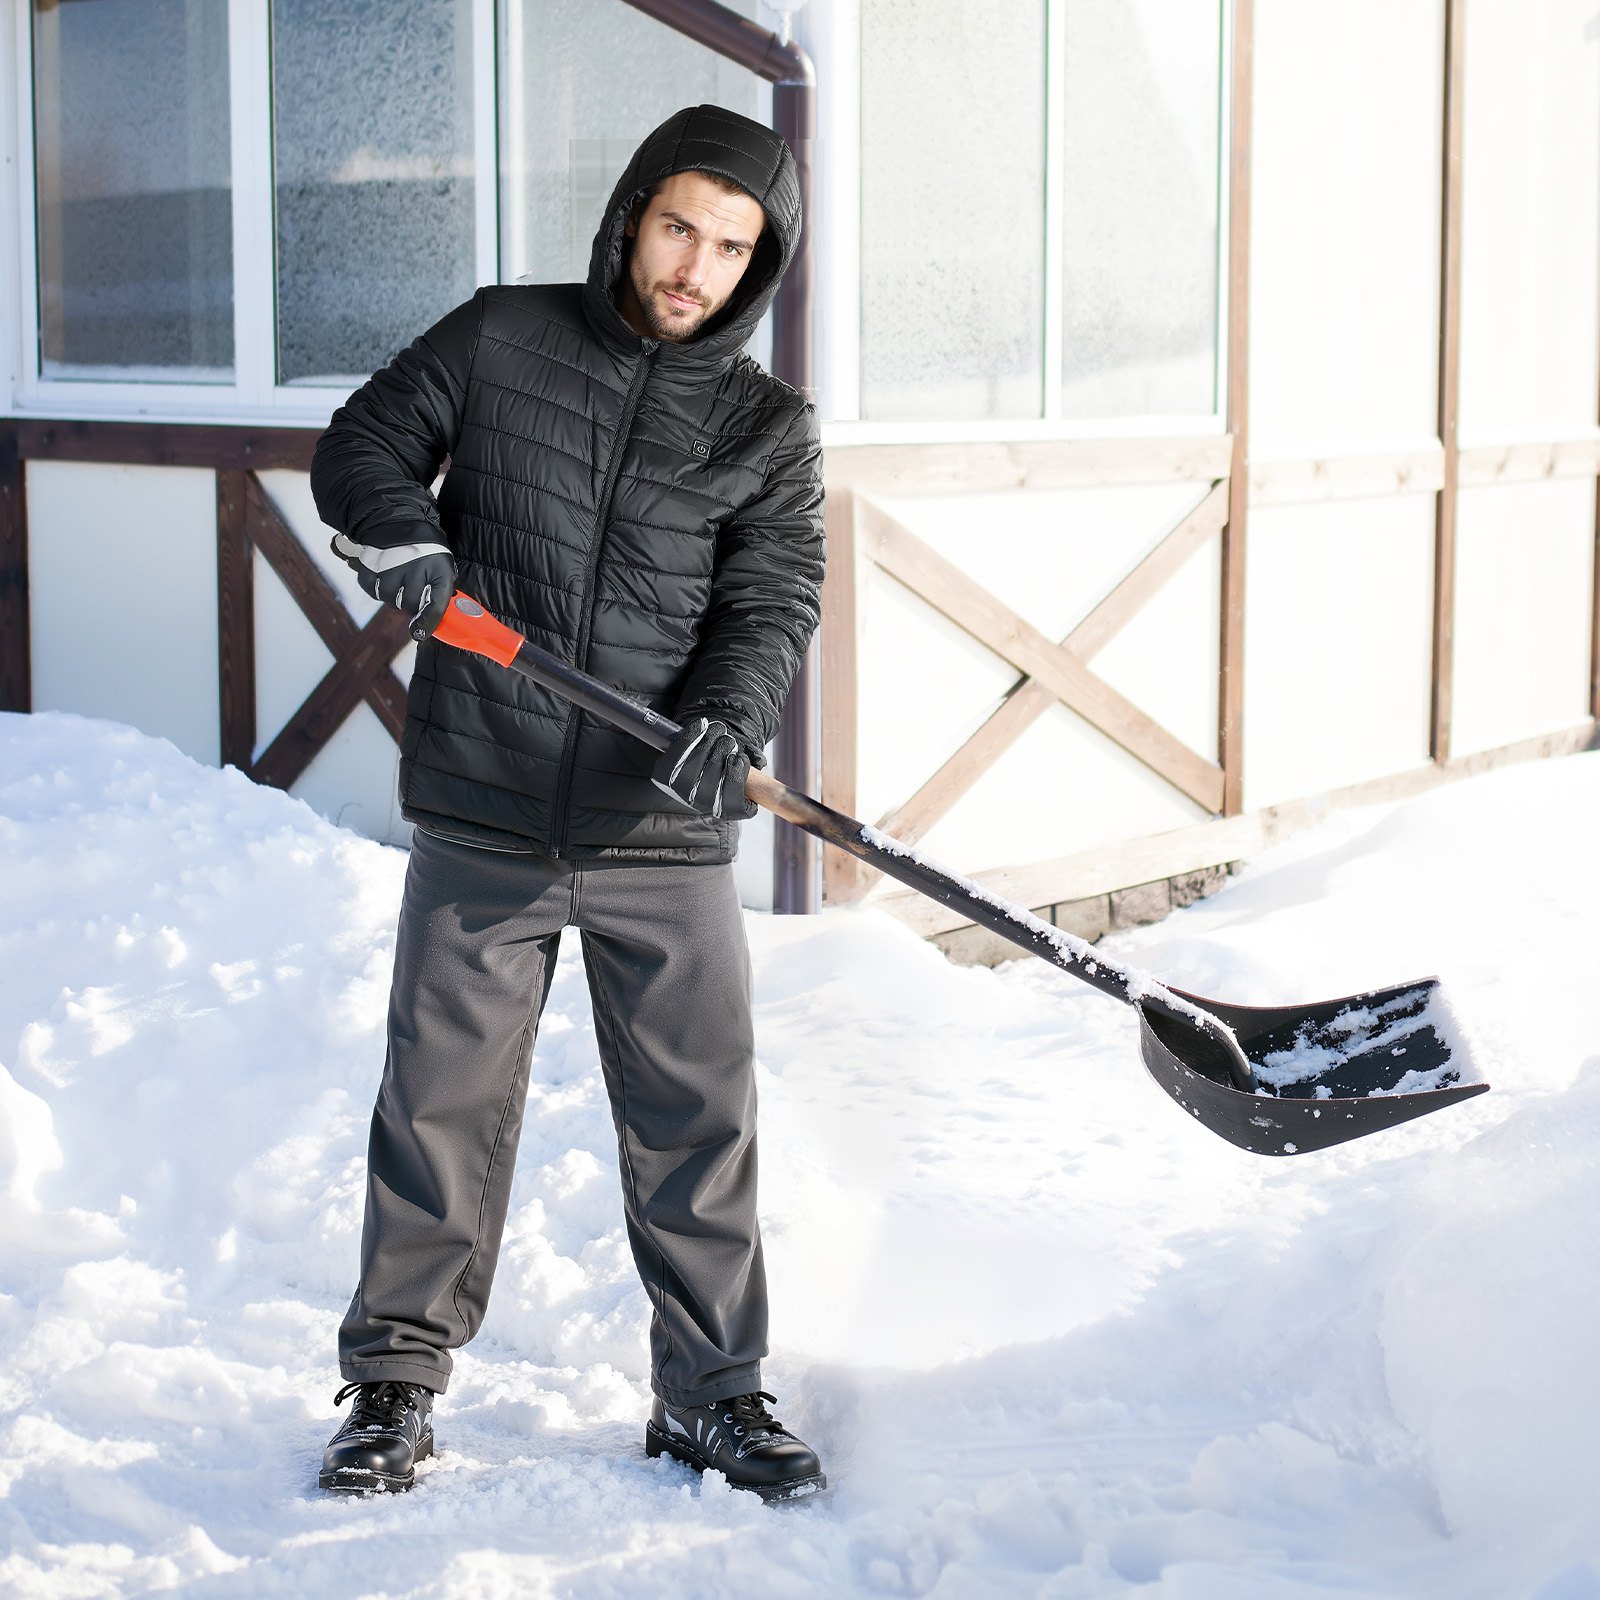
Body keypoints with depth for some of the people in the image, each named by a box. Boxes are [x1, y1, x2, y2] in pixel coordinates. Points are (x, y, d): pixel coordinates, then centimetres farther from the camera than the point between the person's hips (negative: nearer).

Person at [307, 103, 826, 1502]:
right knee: (445, 1101, 6)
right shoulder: (499, 338, 5)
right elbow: (363, 442, 10)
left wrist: (729, 717, -24)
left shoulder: (772, 428, 5)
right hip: (480, 822, -1)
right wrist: (400, 533, -12)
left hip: (667, 837, 1)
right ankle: (396, 1383, 22)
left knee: (697, 1112, 6)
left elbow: (773, 599, -4)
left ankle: (711, 1391, 21)